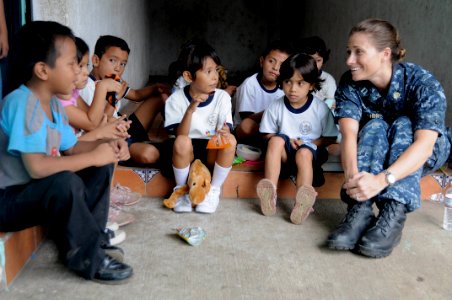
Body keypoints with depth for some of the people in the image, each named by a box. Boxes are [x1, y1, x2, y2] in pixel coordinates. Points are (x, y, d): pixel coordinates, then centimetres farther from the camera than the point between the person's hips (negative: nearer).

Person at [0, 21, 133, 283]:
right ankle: (87, 258, -15)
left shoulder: (53, 103, 3)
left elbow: (72, 148, 10)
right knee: (66, 182, -35)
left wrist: (106, 147, -9)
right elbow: (37, 167, -33)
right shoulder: (21, 103, -25)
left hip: (36, 191, 9)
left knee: (102, 167, 5)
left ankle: (90, 237, 7)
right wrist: (94, 156, -25)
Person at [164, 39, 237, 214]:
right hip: (186, 150, -1)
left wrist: (223, 134, -37)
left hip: (212, 149, 2)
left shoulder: (222, 97, -6)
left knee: (230, 140, -30)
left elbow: (225, 129, -11)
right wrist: (191, 109, -33)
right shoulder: (176, 99, -11)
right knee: (182, 142, -35)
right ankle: (181, 189, -8)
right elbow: (180, 135, -19)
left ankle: (214, 190, -9)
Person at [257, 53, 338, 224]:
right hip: (285, 152, 2)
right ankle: (270, 195, -42)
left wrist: (309, 143, -16)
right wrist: (288, 140, -14)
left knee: (303, 153, -35)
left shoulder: (321, 109, -8)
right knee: (277, 140, -30)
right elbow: (268, 135, 3)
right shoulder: (275, 108, -5)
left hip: (311, 151, -1)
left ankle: (303, 201, -53)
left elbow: (330, 138, -2)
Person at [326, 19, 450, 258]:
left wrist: (381, 180, -57)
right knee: (375, 127, -29)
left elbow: (424, 145, -40)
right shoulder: (349, 84, -18)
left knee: (403, 125, -31)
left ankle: (394, 214, -45)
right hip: (375, 152, 2)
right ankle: (360, 210, -45)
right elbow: (349, 134, -31)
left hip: (425, 156, -2)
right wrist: (352, 175, -53)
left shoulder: (423, 83, -27)